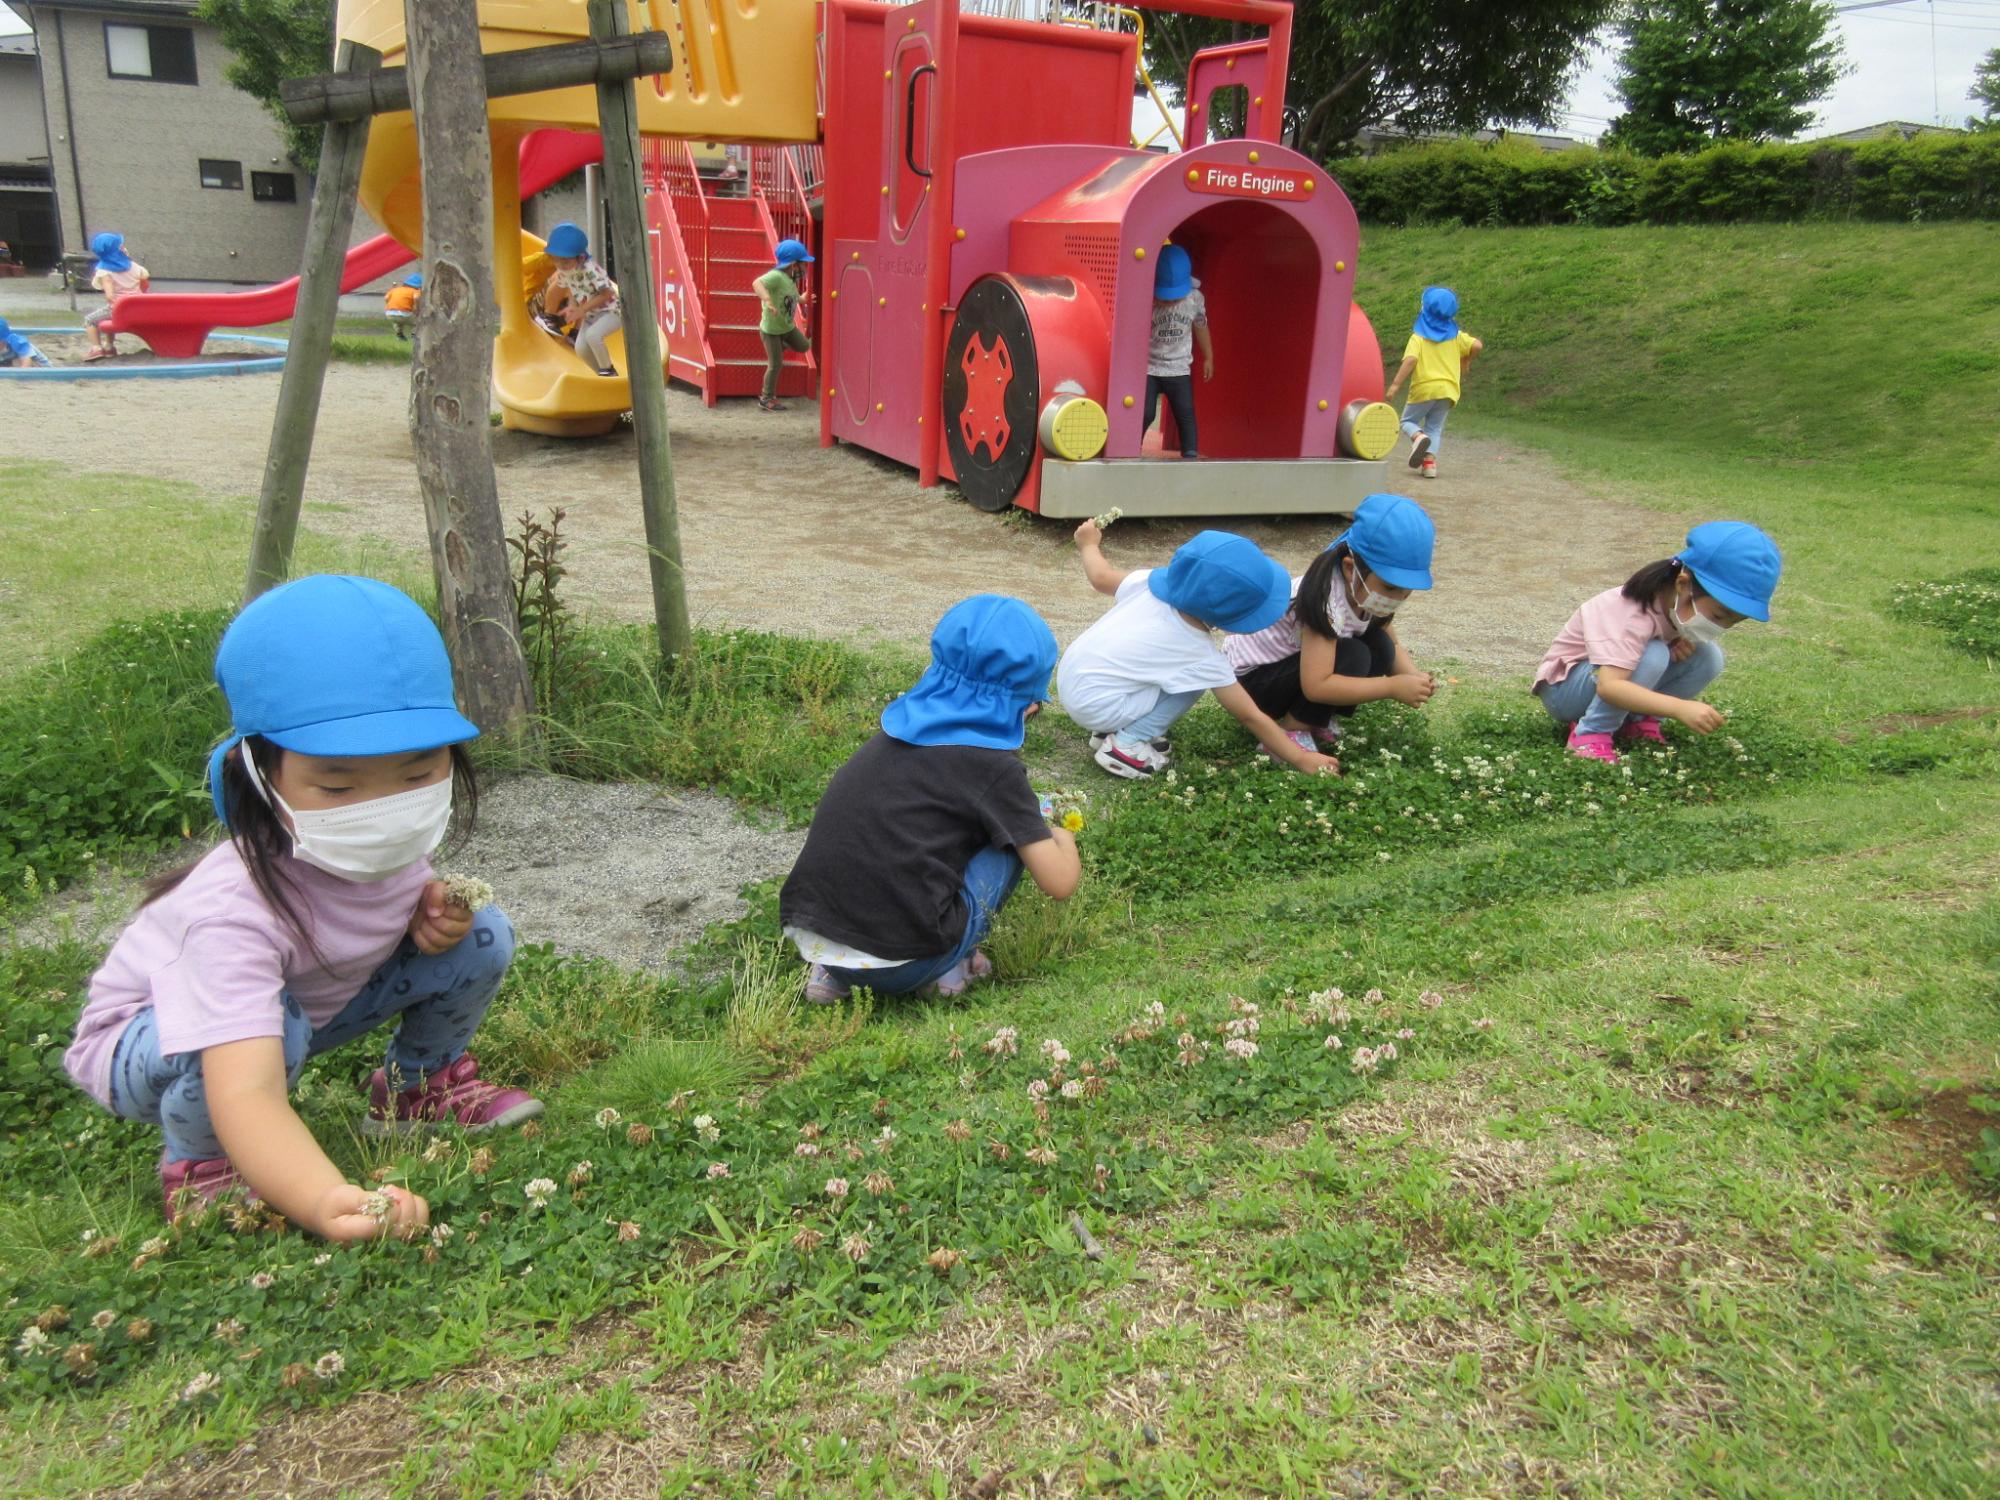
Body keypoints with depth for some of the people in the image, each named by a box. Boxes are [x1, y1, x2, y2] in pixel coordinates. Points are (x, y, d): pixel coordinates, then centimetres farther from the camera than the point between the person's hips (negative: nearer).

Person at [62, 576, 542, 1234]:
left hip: (315, 999, 6)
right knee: (277, 1026, -40)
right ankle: (198, 1161, -8)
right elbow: (246, 1094, -53)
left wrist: (434, 914, -20)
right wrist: (325, 1203, -71)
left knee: (483, 935, -10)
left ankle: (418, 1087, 15)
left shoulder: (396, 844, -22)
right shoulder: (235, 909, -43)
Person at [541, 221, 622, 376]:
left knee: (592, 334, -31)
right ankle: (604, 374, 20)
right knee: (581, 348, 1)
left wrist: (582, 310, -27)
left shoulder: (591, 269, -30)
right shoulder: (563, 271, -7)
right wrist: (573, 307, -12)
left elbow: (607, 294, -28)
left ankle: (608, 370, -12)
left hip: (612, 310, -8)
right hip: (591, 314, 8)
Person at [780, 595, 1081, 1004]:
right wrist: (1062, 839, 20)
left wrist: (1025, 811, 38)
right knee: (1014, 840, 11)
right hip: (897, 966, -5)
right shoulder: (994, 766, -6)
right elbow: (1060, 883, -4)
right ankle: (952, 964, 10)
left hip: (808, 935, 6)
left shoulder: (899, 732, 12)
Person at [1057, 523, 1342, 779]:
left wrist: (1089, 545, 31)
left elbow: (1101, 578, 10)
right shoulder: (1200, 655, -18)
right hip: (1093, 705, -7)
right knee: (1194, 682, -7)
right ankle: (1127, 745, -5)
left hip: (1069, 676, 7)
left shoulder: (1151, 583, -7)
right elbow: (1251, 718, -12)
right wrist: (1301, 758, -5)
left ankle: (1110, 730, 18)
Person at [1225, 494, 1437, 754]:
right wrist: (1392, 687, -37)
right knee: (1353, 657, -28)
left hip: (1292, 665, 8)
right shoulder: (1326, 599, -33)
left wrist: (1413, 677, -18)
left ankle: (1316, 720, 2)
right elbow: (1315, 686, -39)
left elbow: (1393, 648, 4)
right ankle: (1290, 732, -15)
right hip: (1251, 675, -8)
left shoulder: (1364, 589, -9)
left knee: (1379, 648, -11)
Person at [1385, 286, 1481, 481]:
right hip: (1448, 389, 4)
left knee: (1408, 421, 14)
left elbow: (1410, 359, -20)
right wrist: (1464, 362, 15)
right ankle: (1430, 461, -9)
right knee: (1434, 428, 11)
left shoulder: (1418, 337, -5)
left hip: (1424, 388, -3)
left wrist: (1396, 384, -23)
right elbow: (1477, 346, -4)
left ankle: (1418, 437, -20)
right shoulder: (1456, 335, 7)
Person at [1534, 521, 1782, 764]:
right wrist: (1680, 707, -54)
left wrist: (1685, 644, -15)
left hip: (1621, 685, 8)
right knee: (1652, 655, -34)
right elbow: (1609, 686, -46)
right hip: (1565, 687, -7)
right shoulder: (1635, 614, -34)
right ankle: (1591, 733, -23)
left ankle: (1638, 721, -3)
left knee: (1708, 657, -12)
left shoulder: (1683, 606, -11)